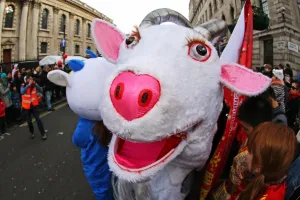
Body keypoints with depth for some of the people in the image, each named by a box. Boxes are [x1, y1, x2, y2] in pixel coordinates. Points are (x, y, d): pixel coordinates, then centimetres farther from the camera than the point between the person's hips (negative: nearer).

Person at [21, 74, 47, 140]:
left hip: (34, 105, 0)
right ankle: (32, 132, 32)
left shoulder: (34, 85, -4)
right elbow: (22, 92, -30)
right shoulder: (23, 86, -10)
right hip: (27, 106, 0)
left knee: (38, 119, -7)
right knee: (29, 121, 10)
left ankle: (43, 133, -1)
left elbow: (41, 90, -17)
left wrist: (35, 84, -27)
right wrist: (28, 85, -36)